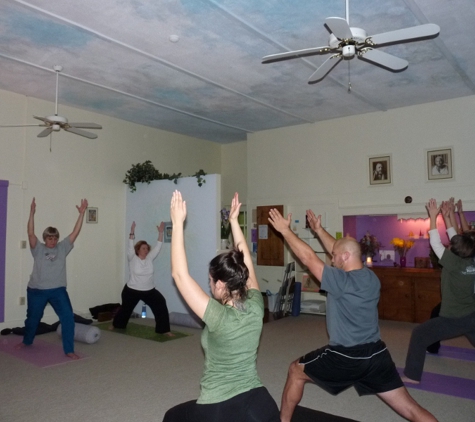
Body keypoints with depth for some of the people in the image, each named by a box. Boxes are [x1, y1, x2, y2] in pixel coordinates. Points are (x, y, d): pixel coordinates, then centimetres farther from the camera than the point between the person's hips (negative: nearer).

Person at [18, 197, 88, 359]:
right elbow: (31, 233, -17)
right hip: (37, 290, 0)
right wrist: (32, 213, -29)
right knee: (33, 318, 20)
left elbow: (75, 232, -5)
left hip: (58, 290, 1)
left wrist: (82, 213, -14)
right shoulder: (38, 249, -2)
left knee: (68, 317, -13)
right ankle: (27, 341, 50)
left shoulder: (62, 248, 2)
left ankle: (69, 350, -3)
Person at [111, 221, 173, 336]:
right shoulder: (133, 259, -10)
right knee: (126, 308, 18)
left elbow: (158, 247, -5)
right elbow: (130, 247, -23)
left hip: (149, 290, 3)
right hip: (132, 290, -2)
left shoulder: (149, 258, -1)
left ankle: (164, 329, -5)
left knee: (161, 305, -14)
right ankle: (116, 324, 48)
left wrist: (161, 232, -13)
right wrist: (132, 232, -33)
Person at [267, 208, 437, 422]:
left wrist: (285, 229, -10)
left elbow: (308, 258, -17)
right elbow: (342, 250, 16)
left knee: (296, 371, 15)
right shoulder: (370, 277, 3)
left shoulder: (343, 281, -20)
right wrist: (319, 230, 22)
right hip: (376, 354, 7)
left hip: (346, 357, -7)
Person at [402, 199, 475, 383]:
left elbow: (435, 243, -11)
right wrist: (446, 217, 14)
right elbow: (457, 240, 10)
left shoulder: (452, 262, -18)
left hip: (453, 319, -7)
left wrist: (433, 217, -6)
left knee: (419, 335, 3)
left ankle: (412, 375, 5)